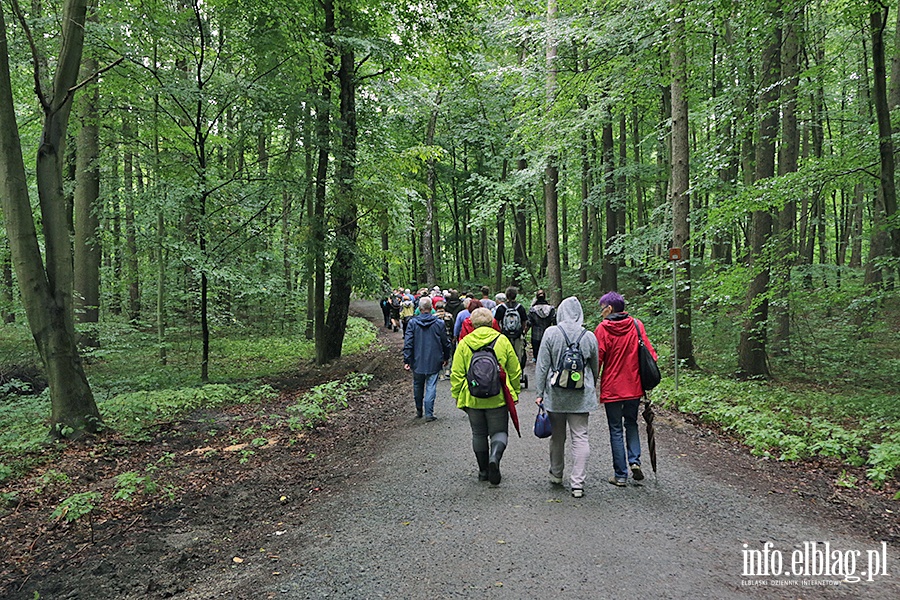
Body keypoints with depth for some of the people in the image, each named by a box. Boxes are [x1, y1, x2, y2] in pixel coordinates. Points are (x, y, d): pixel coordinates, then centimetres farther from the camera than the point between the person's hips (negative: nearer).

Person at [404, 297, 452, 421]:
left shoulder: (412, 322, -5)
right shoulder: (439, 323, -5)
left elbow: (408, 343, -7)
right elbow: (446, 342, 3)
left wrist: (406, 360, -2)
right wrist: (446, 357, 17)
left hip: (417, 362, 1)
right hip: (434, 362, -1)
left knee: (418, 386, 17)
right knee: (431, 387, 2)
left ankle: (419, 411, 30)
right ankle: (429, 414, -2)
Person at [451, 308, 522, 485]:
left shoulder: (464, 343, -2)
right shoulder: (502, 340, -2)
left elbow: (456, 374, -2)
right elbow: (515, 371, 3)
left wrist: (457, 396, 9)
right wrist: (515, 392, 15)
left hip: (472, 399, 1)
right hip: (498, 399, -1)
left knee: (479, 434, 15)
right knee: (499, 431, 10)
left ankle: (484, 471, 22)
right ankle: (494, 457, -18)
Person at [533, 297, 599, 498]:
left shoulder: (551, 333, -7)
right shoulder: (589, 337, -1)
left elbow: (542, 365, -6)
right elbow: (595, 367, 11)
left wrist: (540, 393, 1)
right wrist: (592, 387, 29)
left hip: (556, 394, 0)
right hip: (581, 396, 0)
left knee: (557, 436, 15)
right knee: (580, 437, 4)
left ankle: (556, 474, 31)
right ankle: (578, 483, 1)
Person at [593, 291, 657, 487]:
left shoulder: (603, 328, -11)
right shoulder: (636, 325, 0)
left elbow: (597, 359, -11)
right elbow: (650, 354, 1)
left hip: (611, 388, -3)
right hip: (634, 387, 4)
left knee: (616, 430, 6)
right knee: (631, 424, 22)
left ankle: (621, 475, 10)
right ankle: (634, 461, 5)